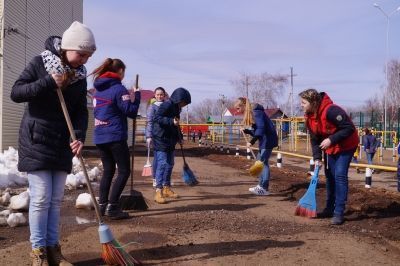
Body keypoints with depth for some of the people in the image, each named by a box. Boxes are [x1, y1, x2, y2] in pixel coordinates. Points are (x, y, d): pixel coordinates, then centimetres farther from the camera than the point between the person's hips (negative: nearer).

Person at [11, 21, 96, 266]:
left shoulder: (80, 76, 4)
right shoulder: (40, 63, -8)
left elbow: (81, 111, 1)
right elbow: (16, 93, -13)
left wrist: (79, 137, -16)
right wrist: (49, 83, -22)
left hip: (62, 144, 5)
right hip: (36, 141, -4)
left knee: (57, 198, 7)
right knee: (41, 197, -6)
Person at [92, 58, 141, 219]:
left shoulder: (98, 89, 14)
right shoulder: (119, 88, -10)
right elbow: (131, 112, -12)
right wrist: (136, 96, 1)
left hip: (99, 137, 8)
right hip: (115, 137, -7)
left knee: (108, 170, 15)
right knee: (124, 171, 0)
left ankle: (102, 205, 12)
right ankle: (112, 206, -7)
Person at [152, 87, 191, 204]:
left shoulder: (176, 108, 14)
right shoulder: (167, 105, -14)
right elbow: (156, 118, -24)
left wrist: (179, 136, 14)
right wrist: (171, 121, -32)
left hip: (170, 141, 10)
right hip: (161, 139, -10)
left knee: (170, 164, 14)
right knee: (162, 164, -12)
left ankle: (166, 188, 25)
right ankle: (158, 191, -11)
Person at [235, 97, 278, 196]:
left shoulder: (256, 112, -17)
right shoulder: (251, 113, 13)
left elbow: (261, 128, -27)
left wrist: (252, 141, -33)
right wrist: (247, 131, -2)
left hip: (268, 139, -10)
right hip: (264, 140, 10)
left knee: (263, 162, -10)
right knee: (260, 161, 13)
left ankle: (264, 189, -8)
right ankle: (261, 185, 20)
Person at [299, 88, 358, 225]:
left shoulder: (331, 111, -32)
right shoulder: (309, 117, -7)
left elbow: (349, 128, -31)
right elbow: (315, 139, 0)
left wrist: (331, 139, -32)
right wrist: (317, 158, -9)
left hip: (346, 146, -8)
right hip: (329, 147, 8)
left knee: (340, 175, -15)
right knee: (329, 176, 11)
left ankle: (339, 213, -11)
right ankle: (330, 209, 23)